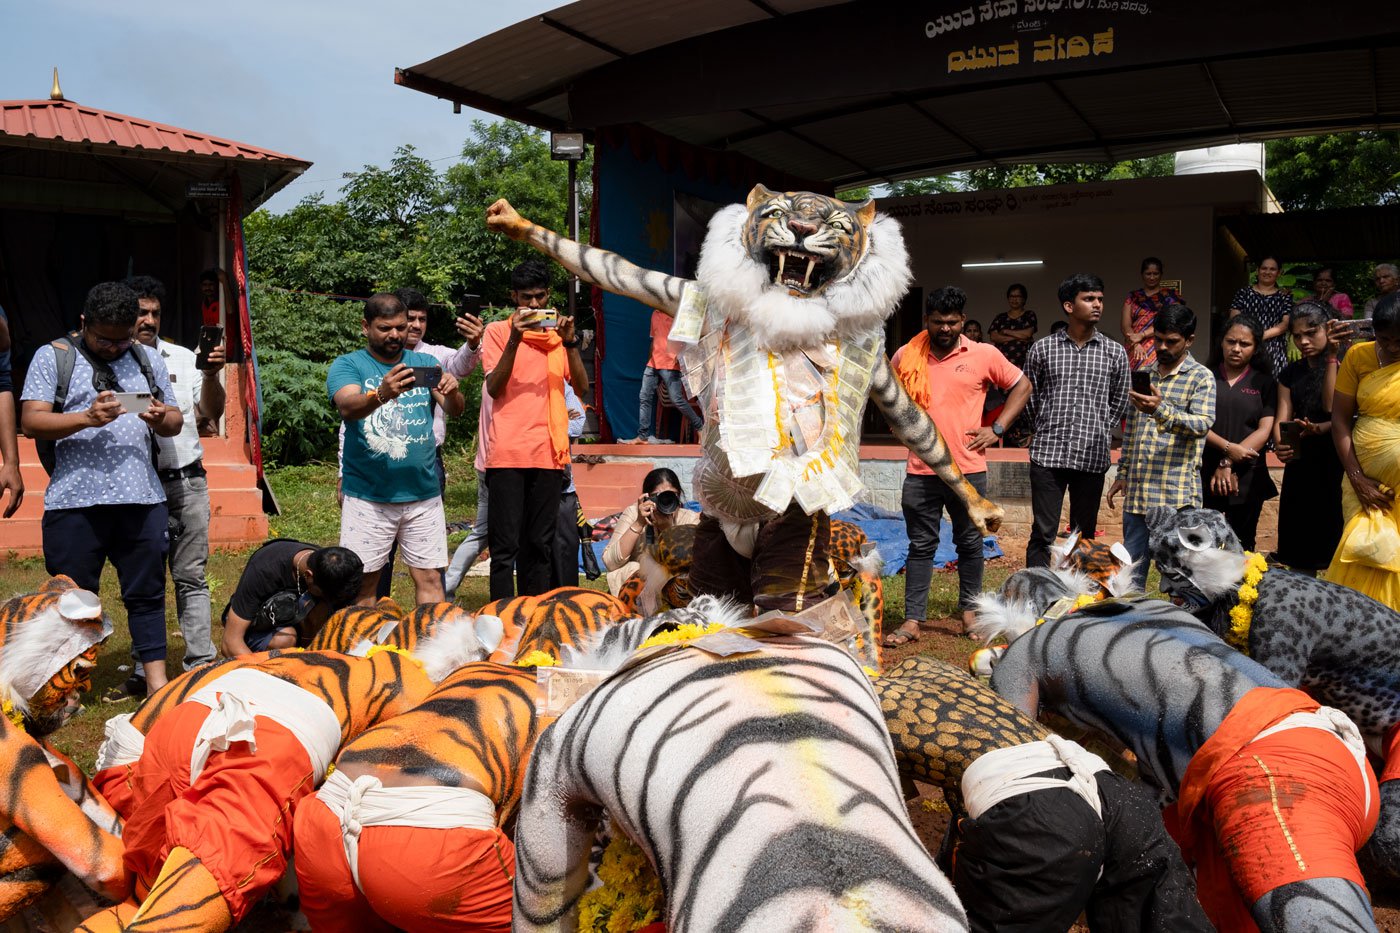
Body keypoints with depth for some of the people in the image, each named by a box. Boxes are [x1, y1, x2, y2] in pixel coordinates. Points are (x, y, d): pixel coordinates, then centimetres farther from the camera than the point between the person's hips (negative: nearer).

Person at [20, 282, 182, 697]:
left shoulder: (147, 358, 16)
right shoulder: (53, 357, 5)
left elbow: (175, 422, 15)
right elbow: (32, 421, -4)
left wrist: (161, 418, -8)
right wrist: (86, 418, -19)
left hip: (142, 498, 3)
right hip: (74, 502, -3)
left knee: (147, 592, 7)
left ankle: (156, 680, 13)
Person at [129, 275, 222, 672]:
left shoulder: (182, 357, 11)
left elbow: (211, 413, 8)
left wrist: (211, 376, -8)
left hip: (187, 482, 2)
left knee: (191, 576, 4)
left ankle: (201, 663, 6)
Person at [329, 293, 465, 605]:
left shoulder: (426, 363, 9)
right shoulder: (347, 365, 0)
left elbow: (455, 410, -4)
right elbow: (348, 407, -20)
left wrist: (452, 394, -28)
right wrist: (381, 395, -41)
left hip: (424, 494, 2)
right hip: (367, 496, -2)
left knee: (430, 578, 5)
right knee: (363, 581, 3)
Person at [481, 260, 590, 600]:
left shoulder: (558, 335, 16)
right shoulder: (497, 331, 6)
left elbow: (582, 387, 6)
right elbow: (493, 388, -6)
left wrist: (570, 343, -8)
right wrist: (514, 339, -17)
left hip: (549, 453, 4)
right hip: (508, 453, -4)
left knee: (540, 545, 9)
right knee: (506, 546, -4)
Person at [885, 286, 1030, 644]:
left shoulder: (984, 355, -1)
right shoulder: (906, 355, 3)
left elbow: (1022, 386, 8)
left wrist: (996, 429, 0)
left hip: (968, 469, -1)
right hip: (920, 471, 1)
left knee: (970, 544, 12)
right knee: (921, 546, 6)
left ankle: (968, 610, 28)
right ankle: (913, 621, 10)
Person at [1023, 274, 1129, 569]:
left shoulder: (1115, 352, 6)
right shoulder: (1042, 349, 3)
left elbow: (1119, 401, 15)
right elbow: (1030, 395, 14)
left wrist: (1098, 432, 9)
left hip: (1092, 456, 1)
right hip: (1048, 454, -1)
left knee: (1084, 535, 9)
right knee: (1042, 533, -3)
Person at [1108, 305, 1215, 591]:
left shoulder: (1201, 378, -1)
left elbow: (1202, 424, -17)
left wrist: (1161, 411, -32)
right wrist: (1122, 474, 20)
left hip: (1176, 495, -6)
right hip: (1137, 492, 6)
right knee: (1130, 574, 10)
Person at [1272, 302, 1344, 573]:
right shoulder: (1291, 373, 11)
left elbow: (1334, 410, -14)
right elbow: (1282, 419, 3)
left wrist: (1331, 358, -16)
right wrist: (1279, 445, -19)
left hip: (1335, 466, -4)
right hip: (1299, 465, 4)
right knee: (1299, 554, 7)